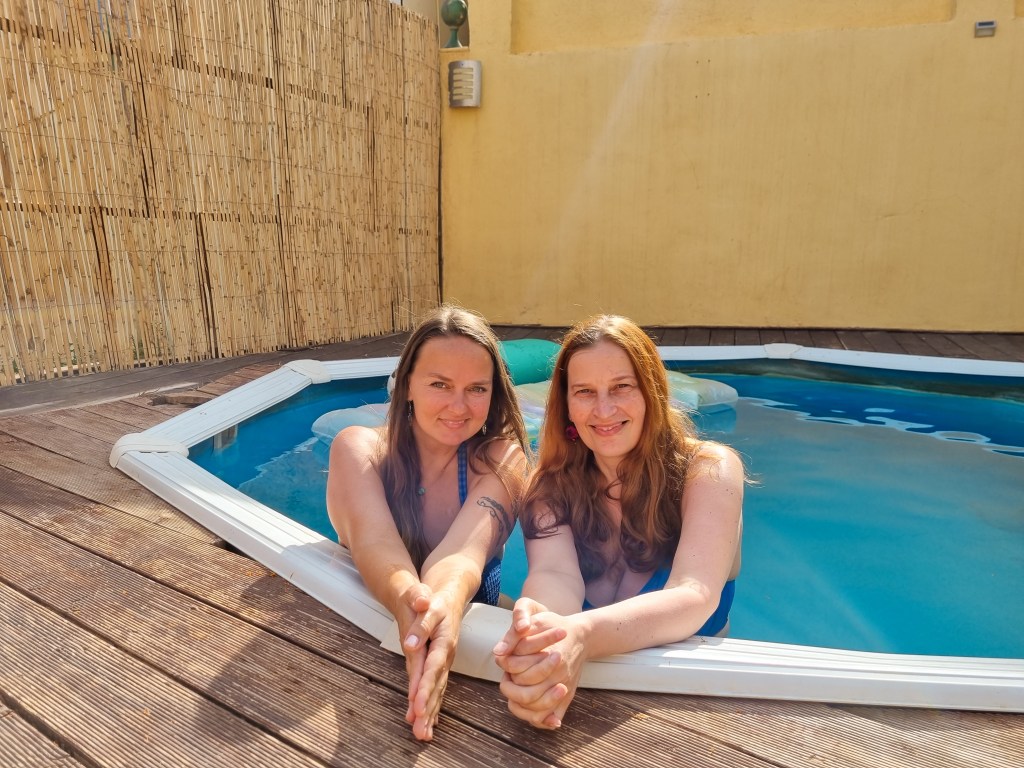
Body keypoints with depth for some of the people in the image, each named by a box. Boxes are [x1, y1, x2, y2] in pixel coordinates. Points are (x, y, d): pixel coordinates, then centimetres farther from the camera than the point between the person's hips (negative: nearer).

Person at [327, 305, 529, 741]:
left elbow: (464, 552, -28)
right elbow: (373, 542, -27)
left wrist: (445, 604, -50)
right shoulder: (360, 449, -10)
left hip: (465, 631, 0)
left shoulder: (501, 459, -11)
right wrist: (410, 599, -48)